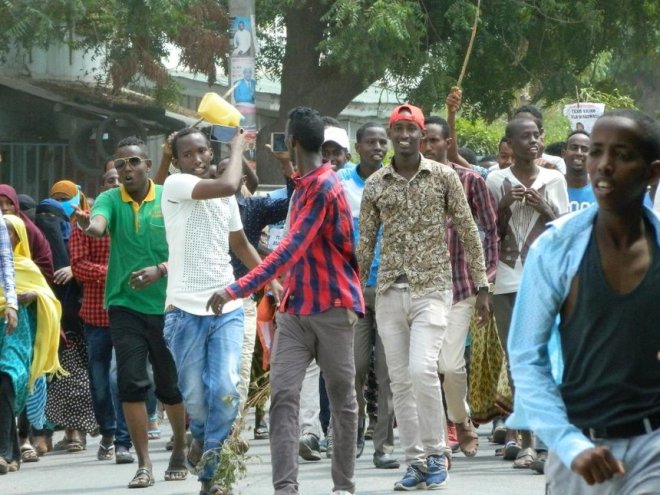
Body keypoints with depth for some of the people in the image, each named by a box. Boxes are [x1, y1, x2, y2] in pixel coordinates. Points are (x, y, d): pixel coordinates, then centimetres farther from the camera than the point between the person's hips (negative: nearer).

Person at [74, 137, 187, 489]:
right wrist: (89, 225, -47)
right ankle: (144, 464, -2)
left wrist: (161, 270, -21)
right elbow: (98, 225, -23)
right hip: (125, 305, 0)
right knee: (131, 382, -9)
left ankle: (180, 450, 30)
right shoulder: (110, 200, -1)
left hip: (168, 304, 0)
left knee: (171, 384, 8)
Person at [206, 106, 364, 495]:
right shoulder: (304, 186, 14)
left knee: (342, 398, 4)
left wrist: (237, 290, -27)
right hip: (296, 306, 8)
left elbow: (290, 251, -24)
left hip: (332, 306, -8)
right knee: (284, 394, -7)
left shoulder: (324, 188, -16)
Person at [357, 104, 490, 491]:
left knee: (421, 368, -19)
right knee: (400, 380, 3)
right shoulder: (375, 184, 8)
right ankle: (416, 462, 10)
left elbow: (469, 233, 2)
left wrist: (482, 286, -1)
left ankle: (436, 453, -4)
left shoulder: (444, 177, 1)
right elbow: (366, 242, 12)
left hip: (432, 288, -4)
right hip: (390, 291, 4)